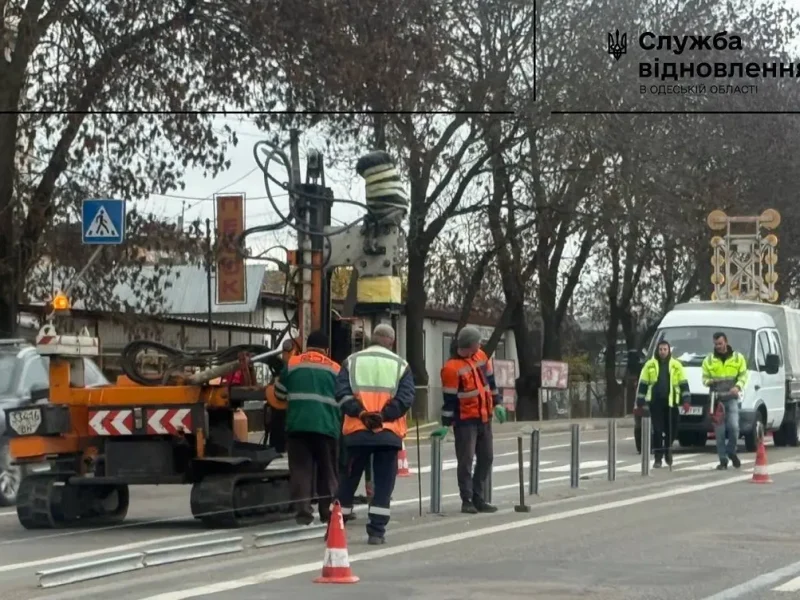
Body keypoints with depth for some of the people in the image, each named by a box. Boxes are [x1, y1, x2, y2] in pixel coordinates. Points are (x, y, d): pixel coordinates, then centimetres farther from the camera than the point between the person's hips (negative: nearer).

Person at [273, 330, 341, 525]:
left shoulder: (292, 364, 8)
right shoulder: (335, 369, 10)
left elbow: (280, 394, 16)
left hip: (297, 425, 0)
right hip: (326, 426, 0)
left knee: (300, 469, 3)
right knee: (328, 471, 11)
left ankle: (302, 510, -5)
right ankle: (328, 511, 14)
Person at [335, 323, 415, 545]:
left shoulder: (352, 361, 8)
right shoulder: (400, 365, 6)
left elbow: (342, 393, -3)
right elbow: (405, 398, -6)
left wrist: (360, 413, -9)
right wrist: (383, 415, -10)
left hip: (356, 431, 1)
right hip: (388, 433, -1)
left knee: (348, 481, 12)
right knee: (383, 484, 5)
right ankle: (376, 532, 0)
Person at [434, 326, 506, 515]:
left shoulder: (481, 356, 4)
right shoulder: (452, 368, -18)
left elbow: (490, 381, 18)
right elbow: (449, 399, -17)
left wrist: (497, 404, 16)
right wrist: (446, 425, -16)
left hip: (484, 416, 8)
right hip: (465, 420, -8)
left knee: (486, 458, 11)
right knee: (466, 460, -6)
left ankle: (478, 499, 18)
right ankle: (467, 500, 1)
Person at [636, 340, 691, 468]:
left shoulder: (676, 365, 7)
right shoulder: (650, 365, 7)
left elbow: (683, 383, 6)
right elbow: (643, 384, 9)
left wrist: (686, 400, -2)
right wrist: (640, 402, 5)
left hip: (671, 402, 1)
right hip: (655, 402, -1)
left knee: (671, 429, 5)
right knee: (657, 430, -4)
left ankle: (668, 451, 31)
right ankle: (658, 458, 0)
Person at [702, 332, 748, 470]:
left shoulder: (738, 357, 8)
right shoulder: (709, 360, 10)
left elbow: (743, 376, 5)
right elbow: (704, 378, 12)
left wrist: (738, 387, -14)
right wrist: (709, 381, -12)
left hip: (731, 398, -1)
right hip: (717, 398, 1)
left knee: (733, 427, -14)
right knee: (719, 431, -1)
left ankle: (731, 451, 12)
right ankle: (723, 460, 6)